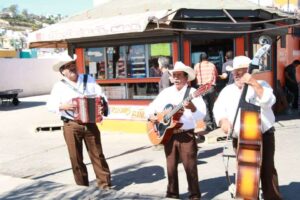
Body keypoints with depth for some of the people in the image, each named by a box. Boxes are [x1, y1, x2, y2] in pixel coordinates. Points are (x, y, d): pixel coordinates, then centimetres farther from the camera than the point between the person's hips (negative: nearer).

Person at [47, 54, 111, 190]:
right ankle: (82, 186, 19)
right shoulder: (59, 86, 3)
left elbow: (101, 95, 7)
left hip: (90, 124, 1)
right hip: (71, 125, -1)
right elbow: (50, 105, 0)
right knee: (76, 157, 5)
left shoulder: (89, 80, 9)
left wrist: (103, 106, -12)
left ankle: (104, 183, 11)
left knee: (97, 154, 3)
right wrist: (62, 106, -18)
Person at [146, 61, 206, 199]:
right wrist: (151, 116, -8)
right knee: (171, 166, 12)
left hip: (186, 135, -4)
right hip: (168, 134, 4)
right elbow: (151, 107, 13)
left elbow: (201, 115, -17)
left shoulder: (193, 93, -6)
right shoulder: (166, 92, 8)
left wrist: (192, 108, -36)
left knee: (190, 166, -1)